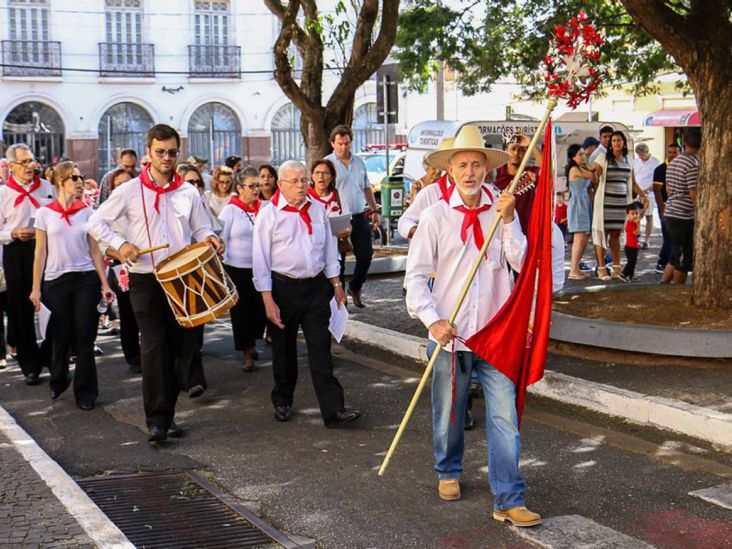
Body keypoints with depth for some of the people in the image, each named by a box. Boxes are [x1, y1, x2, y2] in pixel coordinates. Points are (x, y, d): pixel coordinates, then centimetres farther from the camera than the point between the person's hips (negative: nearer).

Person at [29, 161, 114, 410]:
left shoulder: (87, 212, 4)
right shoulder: (45, 213, 0)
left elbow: (95, 251, 6)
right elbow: (40, 253, 2)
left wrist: (105, 284, 2)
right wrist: (36, 287, -1)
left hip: (86, 279, 1)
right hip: (56, 282, -1)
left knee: (85, 338, -1)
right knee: (61, 337, 8)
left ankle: (85, 391, 11)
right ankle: (58, 382, 34)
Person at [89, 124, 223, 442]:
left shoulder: (188, 193, 9)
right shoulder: (130, 191, 0)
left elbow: (200, 228, 14)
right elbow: (96, 222, 2)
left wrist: (209, 238, -9)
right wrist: (120, 243, -14)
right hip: (146, 280, -3)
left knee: (182, 344, 4)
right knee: (154, 347, -6)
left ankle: (166, 412, 18)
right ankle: (156, 419, -2)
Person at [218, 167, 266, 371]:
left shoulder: (265, 208, 1)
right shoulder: (230, 210, -6)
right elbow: (220, 240, -4)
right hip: (237, 270, -2)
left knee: (260, 309, 7)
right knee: (241, 311, 6)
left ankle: (251, 343, 31)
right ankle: (247, 352, 18)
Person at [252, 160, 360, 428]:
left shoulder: (318, 209, 7)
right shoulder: (269, 214, -6)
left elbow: (329, 247, 16)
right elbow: (261, 259, -7)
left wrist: (335, 283, 13)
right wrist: (268, 299, -12)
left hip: (316, 286, 3)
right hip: (284, 287, -2)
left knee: (321, 349, -2)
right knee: (284, 349, 11)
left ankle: (334, 410, -5)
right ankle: (282, 402, 30)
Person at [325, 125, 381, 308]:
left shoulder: (359, 162, 13)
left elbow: (367, 189, 22)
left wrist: (375, 210, 19)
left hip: (359, 217, 5)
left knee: (366, 254, 5)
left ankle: (355, 287, 26)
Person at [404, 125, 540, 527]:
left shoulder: (502, 210, 2)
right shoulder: (436, 215, -3)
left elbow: (521, 263, -6)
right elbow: (416, 274, -4)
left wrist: (509, 220, -17)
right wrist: (433, 319, -14)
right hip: (450, 333, 0)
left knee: (504, 415, -4)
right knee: (448, 413, 15)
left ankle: (508, 500, 2)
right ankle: (448, 472, 40)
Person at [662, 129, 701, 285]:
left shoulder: (673, 162, 11)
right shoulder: (694, 164, -17)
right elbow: (695, 196, -20)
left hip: (670, 214, 9)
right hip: (685, 217, -9)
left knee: (677, 256, 19)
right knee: (684, 260, 2)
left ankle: (663, 284, 18)